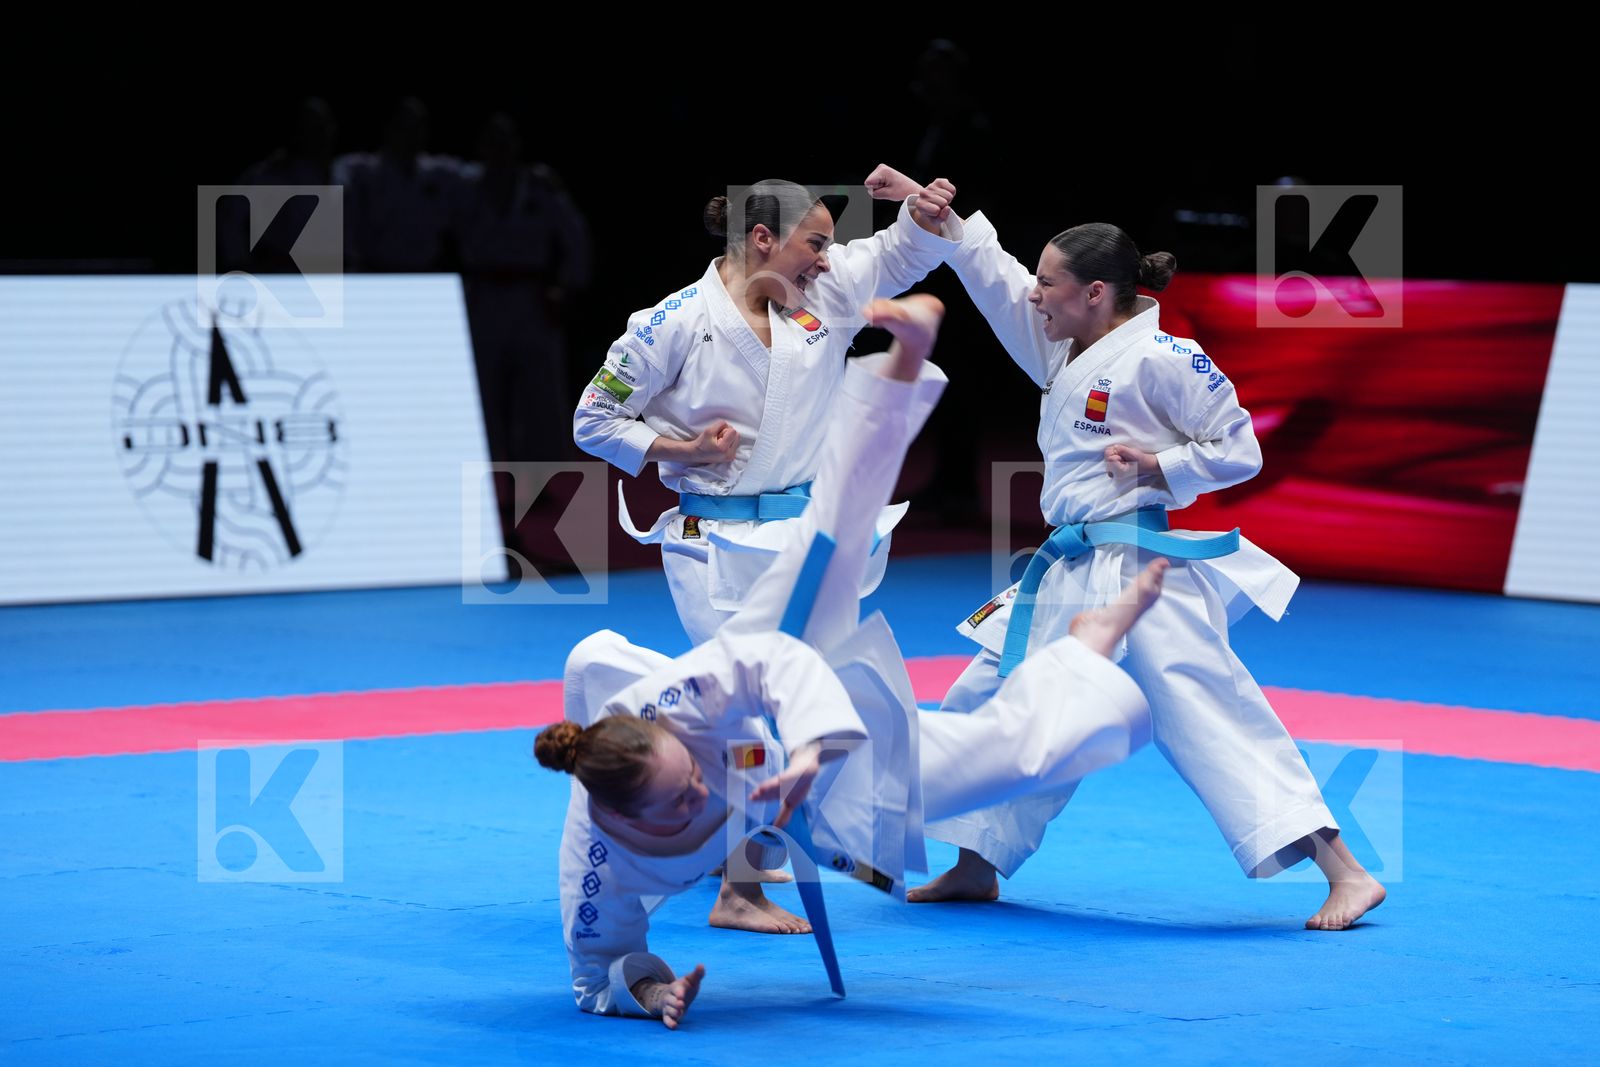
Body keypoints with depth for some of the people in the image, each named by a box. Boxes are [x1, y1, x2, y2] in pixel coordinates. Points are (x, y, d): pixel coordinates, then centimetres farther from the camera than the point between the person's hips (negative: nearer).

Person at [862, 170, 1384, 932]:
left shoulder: (1162, 358, -11)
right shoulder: (1063, 349, 13)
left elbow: (1239, 450, -7)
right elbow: (991, 270, 19)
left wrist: (1160, 466, -17)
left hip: (1142, 573, -9)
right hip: (1070, 576, 9)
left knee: (1210, 713, -16)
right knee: (989, 705, 14)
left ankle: (1345, 873, -16)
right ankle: (976, 868, 30)